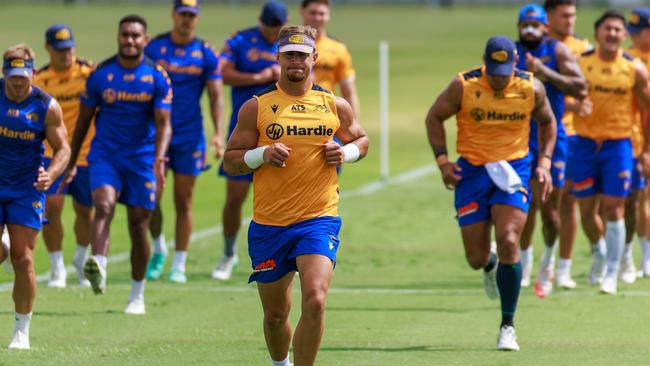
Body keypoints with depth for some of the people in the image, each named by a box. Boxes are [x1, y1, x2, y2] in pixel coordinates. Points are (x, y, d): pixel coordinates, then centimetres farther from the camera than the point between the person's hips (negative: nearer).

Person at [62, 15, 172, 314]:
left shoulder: (157, 77, -2)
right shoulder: (100, 74, 1)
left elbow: (163, 124, -7)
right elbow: (83, 121, 9)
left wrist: (159, 159, -24)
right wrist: (70, 163, 10)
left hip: (142, 158, 0)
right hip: (104, 155, 0)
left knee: (138, 224, 4)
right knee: (104, 206, -26)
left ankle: (137, 295, 18)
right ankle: (98, 269, -44)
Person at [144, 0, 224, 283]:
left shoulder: (205, 53, 2)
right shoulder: (154, 48, 1)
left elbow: (216, 96, 3)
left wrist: (218, 134, -7)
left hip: (190, 135, 0)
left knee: (183, 201, 3)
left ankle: (178, 265, 10)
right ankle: (158, 249, 20)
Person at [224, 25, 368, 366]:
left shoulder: (335, 106, 4)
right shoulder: (256, 107, 1)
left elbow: (361, 140, 21)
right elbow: (230, 161, 3)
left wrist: (346, 152, -2)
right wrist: (262, 154, -16)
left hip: (319, 220, -1)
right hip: (268, 224, 1)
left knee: (314, 301, -22)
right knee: (275, 314, 12)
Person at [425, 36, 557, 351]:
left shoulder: (532, 88, -7)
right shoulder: (463, 86, -11)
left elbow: (547, 123, 13)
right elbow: (434, 117, 3)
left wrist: (545, 163, 2)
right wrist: (442, 160, -7)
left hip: (513, 171, 0)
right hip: (472, 171, 0)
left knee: (508, 242, -19)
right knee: (476, 259, 1)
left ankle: (508, 326, -7)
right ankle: (490, 265, 44)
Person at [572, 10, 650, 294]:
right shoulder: (580, 63, -1)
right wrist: (576, 105, -26)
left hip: (618, 144, -1)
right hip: (585, 143, 1)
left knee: (613, 209, -6)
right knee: (586, 209, 7)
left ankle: (611, 275, 1)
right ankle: (599, 251, 37)